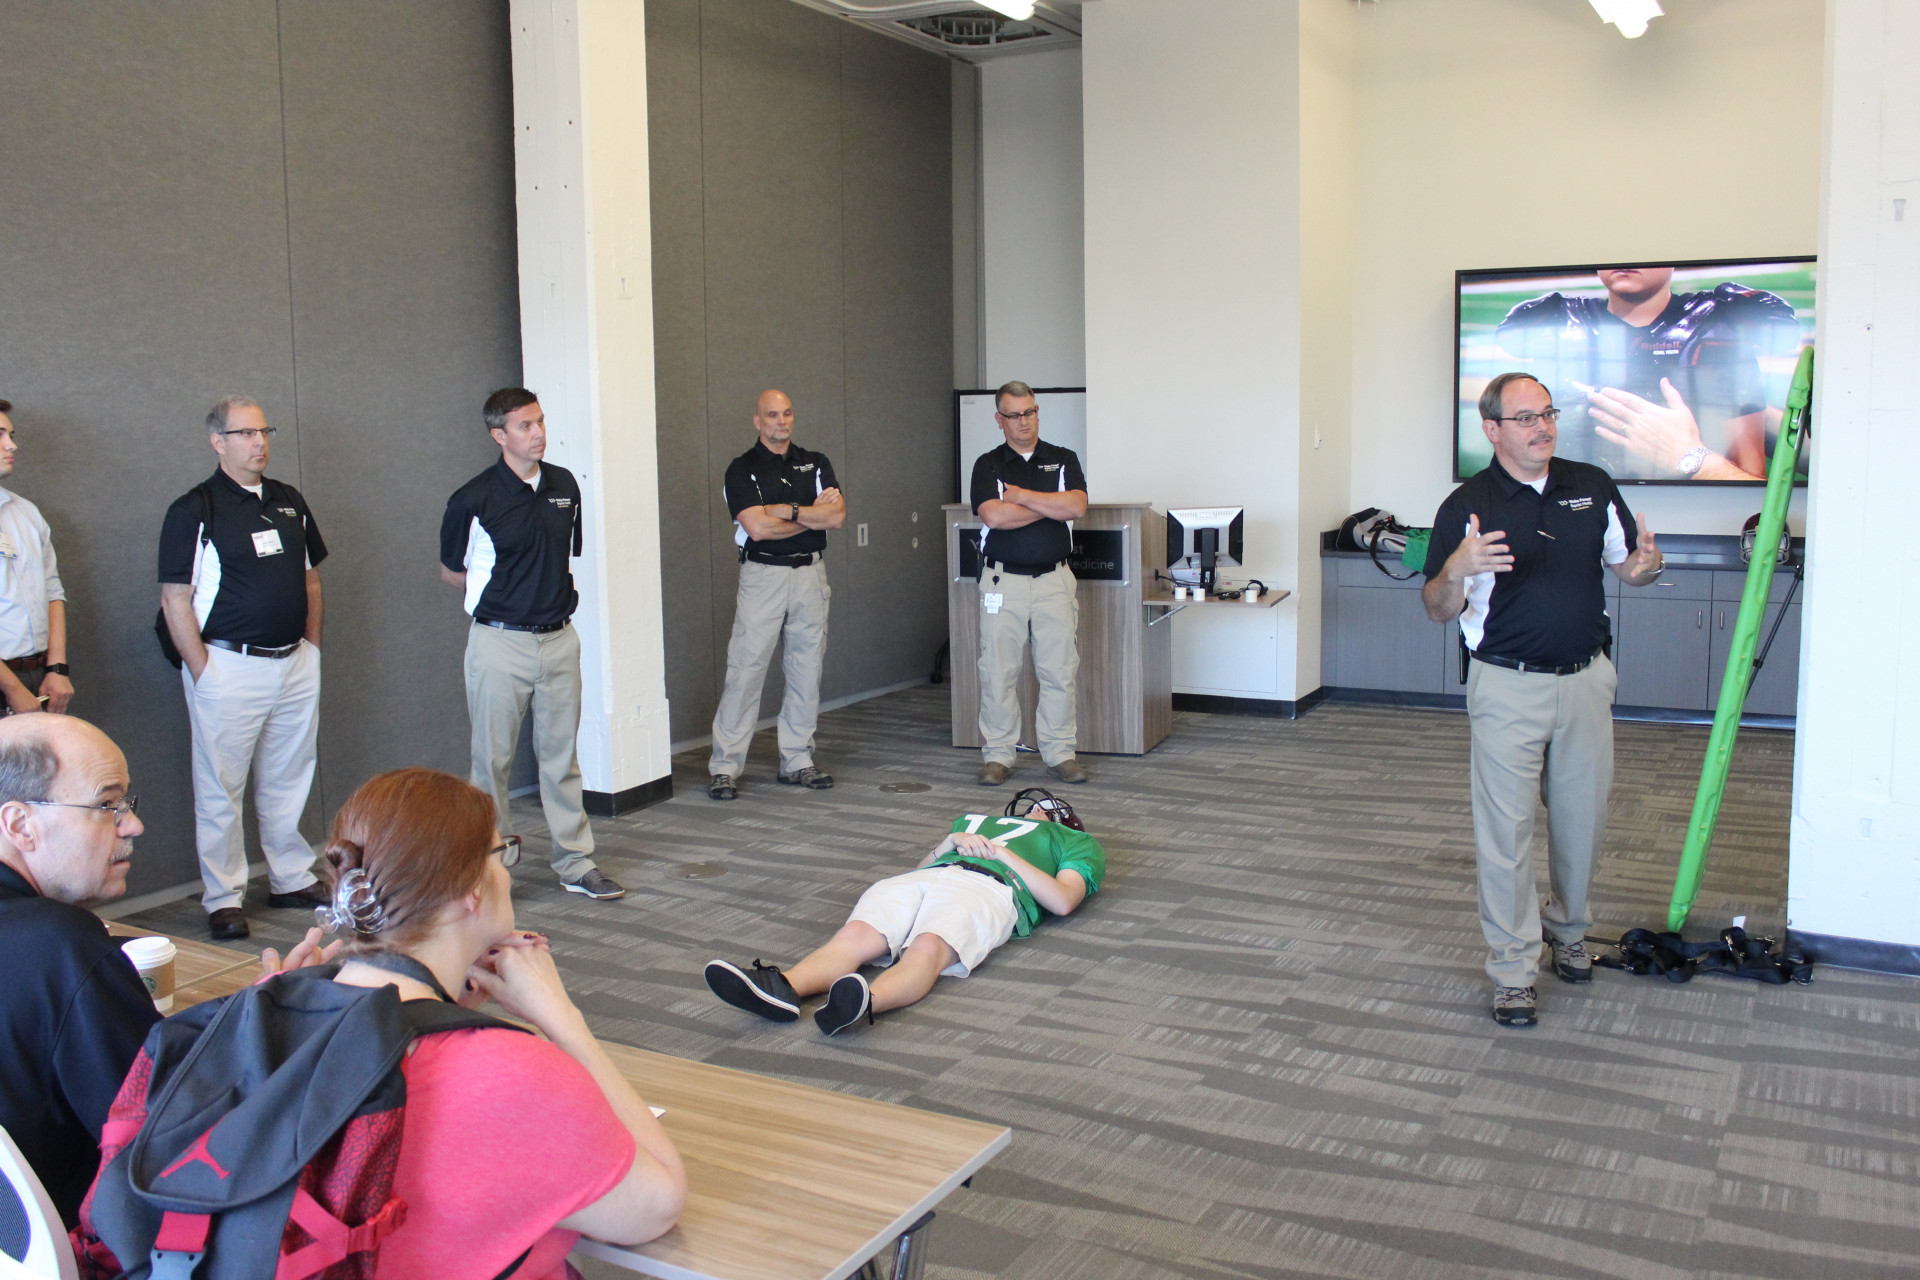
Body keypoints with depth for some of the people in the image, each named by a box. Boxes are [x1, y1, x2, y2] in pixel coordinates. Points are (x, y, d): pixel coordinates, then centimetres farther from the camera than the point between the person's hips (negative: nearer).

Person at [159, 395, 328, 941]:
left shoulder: (289, 502, 11)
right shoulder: (193, 510, -6)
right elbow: (175, 599, -8)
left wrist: (311, 645, 12)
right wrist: (202, 670, -12)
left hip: (296, 665, 6)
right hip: (229, 666, -5)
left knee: (288, 783, 14)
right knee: (220, 789, 1)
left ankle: (292, 879, 25)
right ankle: (223, 898, 10)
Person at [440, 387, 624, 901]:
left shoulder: (564, 485, 6)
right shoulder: (474, 499, -9)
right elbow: (451, 570, 5)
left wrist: (551, 592, 10)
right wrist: (504, 594, 5)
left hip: (559, 637, 4)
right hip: (500, 642, -4)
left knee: (562, 752, 9)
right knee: (492, 758, 3)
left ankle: (574, 862, 16)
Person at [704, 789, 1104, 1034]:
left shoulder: (1078, 843, 34)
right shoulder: (974, 821, 46)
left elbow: (1063, 900, 12)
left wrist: (1004, 853, 8)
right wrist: (951, 842, 14)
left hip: (989, 886, -4)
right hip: (925, 878, 4)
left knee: (928, 948, -39)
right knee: (854, 935, -29)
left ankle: (866, 1001, -69)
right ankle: (782, 989, -56)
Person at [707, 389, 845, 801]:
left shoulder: (815, 463, 11)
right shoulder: (742, 469, -1)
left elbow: (837, 515, -3)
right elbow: (757, 527, -14)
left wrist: (786, 511, -12)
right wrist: (813, 514, -4)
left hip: (810, 574, 4)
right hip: (762, 576, -4)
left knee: (806, 670, 7)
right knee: (745, 670, -7)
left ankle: (797, 760, 17)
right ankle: (724, 766, -2)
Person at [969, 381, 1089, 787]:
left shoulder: (1063, 460, 10)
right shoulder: (988, 464, 5)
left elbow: (1077, 506, -8)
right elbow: (994, 515, -13)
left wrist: (1021, 496, -8)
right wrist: (1051, 505, -5)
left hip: (1054, 579, 1)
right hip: (1003, 581, -1)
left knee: (1060, 670, 2)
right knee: (999, 672, 0)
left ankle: (1060, 753, 11)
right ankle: (997, 755, 8)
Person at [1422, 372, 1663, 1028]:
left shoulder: (1593, 486, 5)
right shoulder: (1467, 506, -7)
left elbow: (1625, 565, 14)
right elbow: (1439, 610, -7)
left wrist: (1645, 565, -11)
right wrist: (1457, 570, -29)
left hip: (1586, 679, 4)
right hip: (1508, 685, -4)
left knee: (1582, 818, 14)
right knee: (1507, 827, 0)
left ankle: (1569, 929, 38)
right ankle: (1513, 968, 10)